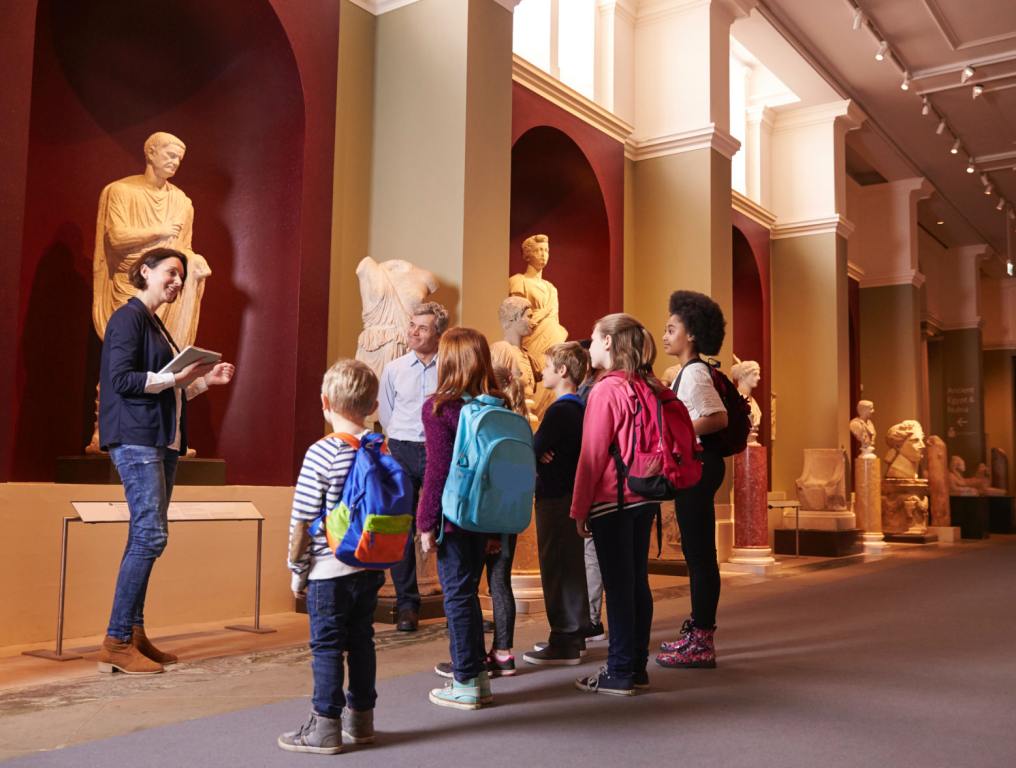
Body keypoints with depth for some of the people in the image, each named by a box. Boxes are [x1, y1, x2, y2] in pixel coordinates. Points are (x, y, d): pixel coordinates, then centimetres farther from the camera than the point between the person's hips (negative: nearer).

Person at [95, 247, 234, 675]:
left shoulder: (155, 324, 21)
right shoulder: (128, 317, -5)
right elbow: (121, 379, -16)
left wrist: (206, 379, 13)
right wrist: (175, 377, -18)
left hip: (163, 440, 9)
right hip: (136, 439, -9)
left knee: (147, 537, 8)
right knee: (151, 535, -13)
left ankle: (134, 635, 14)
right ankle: (116, 642, -7)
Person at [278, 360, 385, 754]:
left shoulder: (321, 453, -15)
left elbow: (302, 520, -13)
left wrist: (296, 567, -1)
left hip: (329, 571, -6)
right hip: (371, 568, 6)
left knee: (327, 647, 4)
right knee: (361, 641, 15)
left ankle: (325, 727, 11)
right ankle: (360, 718, 26)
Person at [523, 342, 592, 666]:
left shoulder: (559, 411, -18)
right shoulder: (579, 408, 11)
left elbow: (533, 451, -21)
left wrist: (538, 457, -1)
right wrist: (541, 455, -7)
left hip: (556, 497, -10)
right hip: (573, 493, 10)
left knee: (558, 568, -3)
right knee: (572, 566, 16)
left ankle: (564, 642, 3)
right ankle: (576, 634, 26)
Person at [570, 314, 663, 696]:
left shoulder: (605, 391, -14)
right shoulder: (649, 387, 8)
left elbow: (592, 456, -13)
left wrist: (579, 509, -7)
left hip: (612, 500, -8)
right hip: (645, 498, 8)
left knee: (618, 586, -2)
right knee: (638, 582, 12)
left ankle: (619, 673, 6)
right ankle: (637, 666, 21)